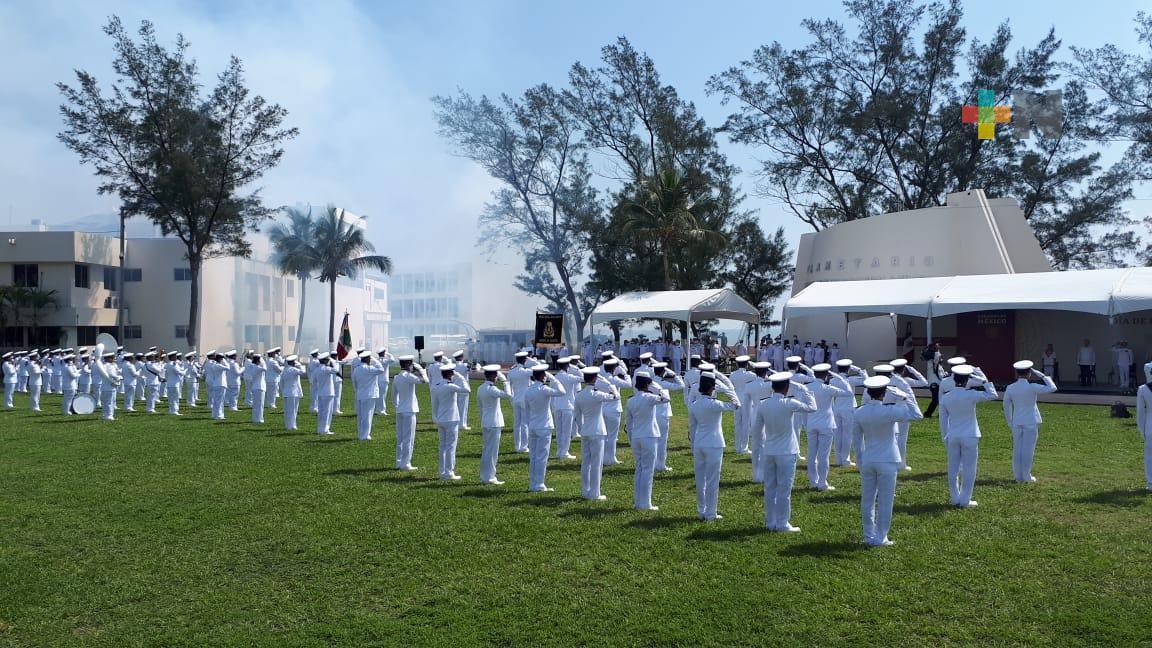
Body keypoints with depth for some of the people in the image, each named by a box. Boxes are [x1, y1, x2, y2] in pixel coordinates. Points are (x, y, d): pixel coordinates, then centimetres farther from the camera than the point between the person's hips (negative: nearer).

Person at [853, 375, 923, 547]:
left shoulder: (859, 413, -3)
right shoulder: (890, 411, -16)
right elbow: (917, 415, -10)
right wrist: (905, 397, -3)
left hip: (867, 461, 4)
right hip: (887, 462, -4)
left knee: (867, 500, 12)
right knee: (885, 501, 6)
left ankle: (869, 536, 18)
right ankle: (880, 538, 11)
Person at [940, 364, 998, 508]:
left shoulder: (945, 398, -1)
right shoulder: (971, 395, -13)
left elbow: (943, 420, 6)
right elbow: (992, 395, -7)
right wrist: (984, 382, -2)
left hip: (953, 437, 4)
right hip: (969, 437, -4)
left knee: (953, 469, 10)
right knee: (968, 469, 5)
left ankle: (955, 499, 16)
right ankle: (965, 500, 8)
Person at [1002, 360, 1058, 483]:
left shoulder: (1010, 388, -2)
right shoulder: (1032, 387, -14)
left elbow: (1006, 407, 5)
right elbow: (1052, 388, -9)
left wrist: (1010, 423, 15)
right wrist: (1043, 376, 1)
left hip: (1016, 422, 3)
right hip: (1030, 422, -3)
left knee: (1017, 449, 9)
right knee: (1028, 449, 3)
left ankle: (1018, 476, 14)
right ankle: (1026, 477, 8)